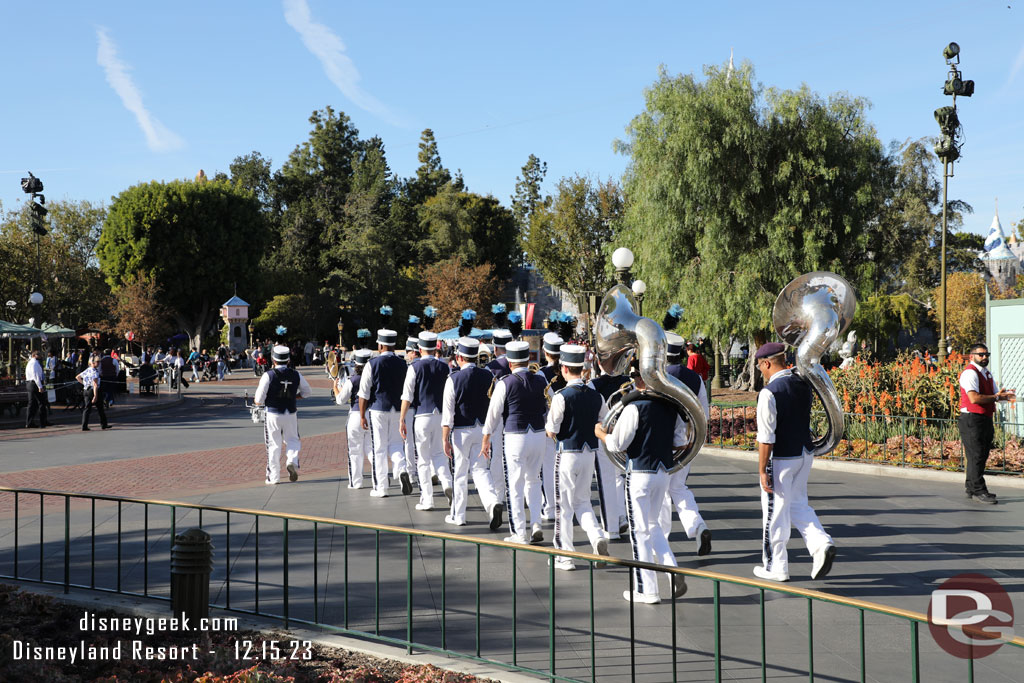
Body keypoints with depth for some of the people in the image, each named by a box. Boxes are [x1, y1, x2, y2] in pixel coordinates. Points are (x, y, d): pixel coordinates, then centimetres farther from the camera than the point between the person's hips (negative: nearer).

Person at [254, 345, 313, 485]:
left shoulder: (268, 375, -12)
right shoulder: (296, 374, 0)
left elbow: (259, 400, -12)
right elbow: (307, 392, 12)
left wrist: (255, 400, 11)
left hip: (273, 414, -2)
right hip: (291, 414, 2)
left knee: (274, 445, 8)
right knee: (292, 440, 19)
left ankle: (273, 477, 11)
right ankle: (292, 461, -8)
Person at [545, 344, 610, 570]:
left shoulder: (562, 396, -15)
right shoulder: (596, 396, 1)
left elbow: (552, 432, -13)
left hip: (567, 453, -5)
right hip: (589, 452, 5)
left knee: (563, 504, 5)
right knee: (582, 500, 19)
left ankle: (564, 556, 10)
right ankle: (597, 537, -3)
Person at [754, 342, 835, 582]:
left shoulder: (769, 392, -19)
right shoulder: (803, 384, 4)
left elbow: (766, 437, -19)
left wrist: (762, 470, -14)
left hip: (781, 458, -7)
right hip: (805, 454, 7)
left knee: (775, 512, 5)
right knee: (798, 504, 22)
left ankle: (775, 567, 15)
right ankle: (821, 544, 4)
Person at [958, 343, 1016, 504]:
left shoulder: (987, 373, 18)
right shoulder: (970, 373, -13)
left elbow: (995, 394, 18)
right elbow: (974, 398, -23)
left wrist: (1005, 395, -5)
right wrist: (996, 397, -14)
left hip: (985, 420, 10)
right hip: (972, 420, -10)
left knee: (982, 455, 13)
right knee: (976, 456, -9)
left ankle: (971, 488, 22)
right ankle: (978, 491, -7)